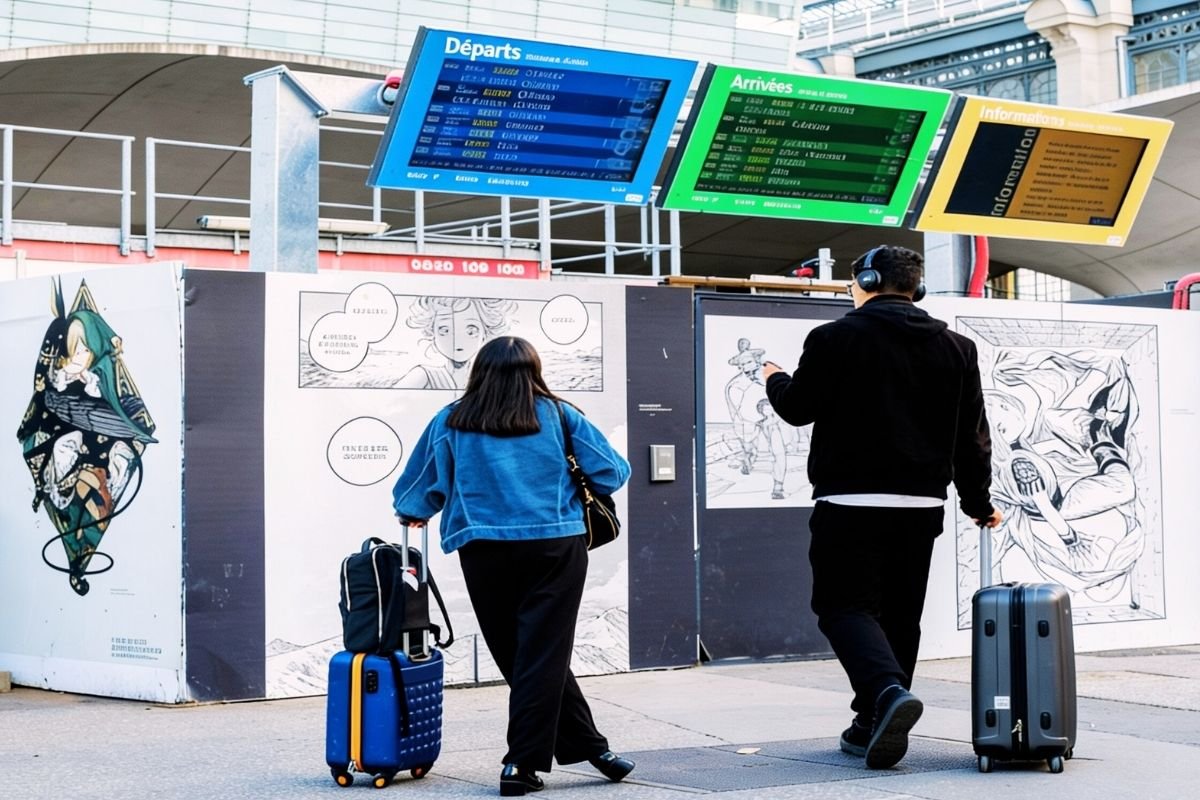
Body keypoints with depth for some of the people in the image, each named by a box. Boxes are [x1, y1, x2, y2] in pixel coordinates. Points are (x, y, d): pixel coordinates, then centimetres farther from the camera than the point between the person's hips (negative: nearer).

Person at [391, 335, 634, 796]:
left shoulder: (451, 422, 9)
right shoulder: (557, 415, 7)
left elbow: (416, 490, 15)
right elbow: (612, 471, 6)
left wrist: (411, 515, 38)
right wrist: (568, 492, 26)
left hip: (485, 551, 1)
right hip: (556, 546, -1)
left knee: (516, 655, 10)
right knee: (542, 655, 2)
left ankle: (585, 746, 13)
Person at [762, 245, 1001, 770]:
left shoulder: (835, 338, -5)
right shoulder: (956, 348, 9)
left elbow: (798, 408, 1)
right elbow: (972, 437, 11)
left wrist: (775, 381, 24)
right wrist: (978, 502, 23)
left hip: (850, 501, -5)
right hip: (922, 504, 5)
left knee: (844, 605, -1)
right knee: (898, 614, 13)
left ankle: (888, 692, -26)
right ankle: (874, 725, 16)